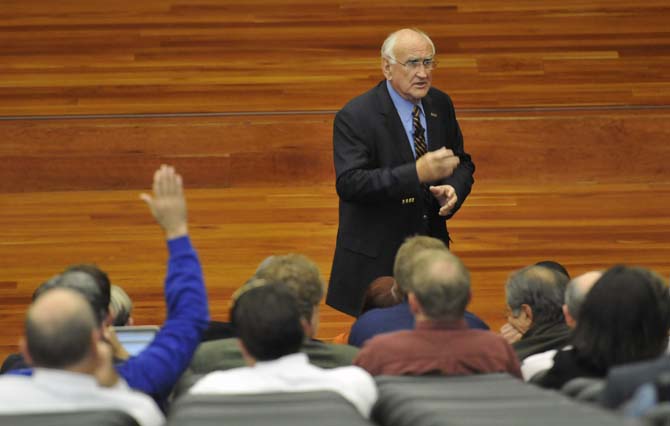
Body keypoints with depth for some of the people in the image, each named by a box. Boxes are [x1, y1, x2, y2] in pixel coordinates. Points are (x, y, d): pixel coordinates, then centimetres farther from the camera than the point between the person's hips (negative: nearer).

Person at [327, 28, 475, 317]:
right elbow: (349, 184, -26)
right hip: (376, 261, -5)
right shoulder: (355, 117, -15)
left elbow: (462, 163, 16)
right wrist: (417, 173, -35)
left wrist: (454, 190, -9)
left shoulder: (440, 105, 5)